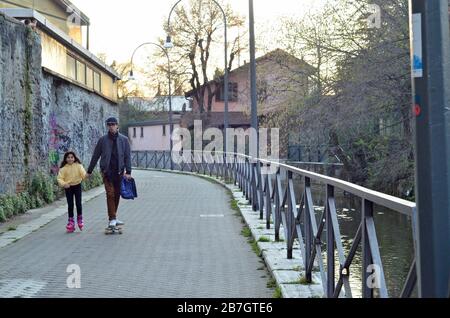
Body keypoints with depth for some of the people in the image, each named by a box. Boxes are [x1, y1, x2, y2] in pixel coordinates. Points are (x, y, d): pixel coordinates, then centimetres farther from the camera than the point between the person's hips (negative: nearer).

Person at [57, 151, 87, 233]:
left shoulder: (78, 166, -6)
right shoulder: (63, 168, -7)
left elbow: (83, 174, -16)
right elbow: (60, 178, -9)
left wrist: (87, 175, -39)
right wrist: (64, 184, -29)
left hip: (77, 186, 0)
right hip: (68, 187, 0)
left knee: (78, 203, -1)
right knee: (70, 205, 3)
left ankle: (79, 219, 22)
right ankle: (71, 221, 15)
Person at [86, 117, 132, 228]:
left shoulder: (124, 140, 5)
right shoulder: (103, 140, 4)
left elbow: (127, 156, 3)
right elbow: (95, 156, 9)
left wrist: (128, 172, -7)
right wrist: (89, 171, 10)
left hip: (119, 171, 2)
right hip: (107, 171, -2)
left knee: (117, 195, 7)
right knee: (110, 194, -9)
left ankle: (114, 217, 18)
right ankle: (112, 219, -8)